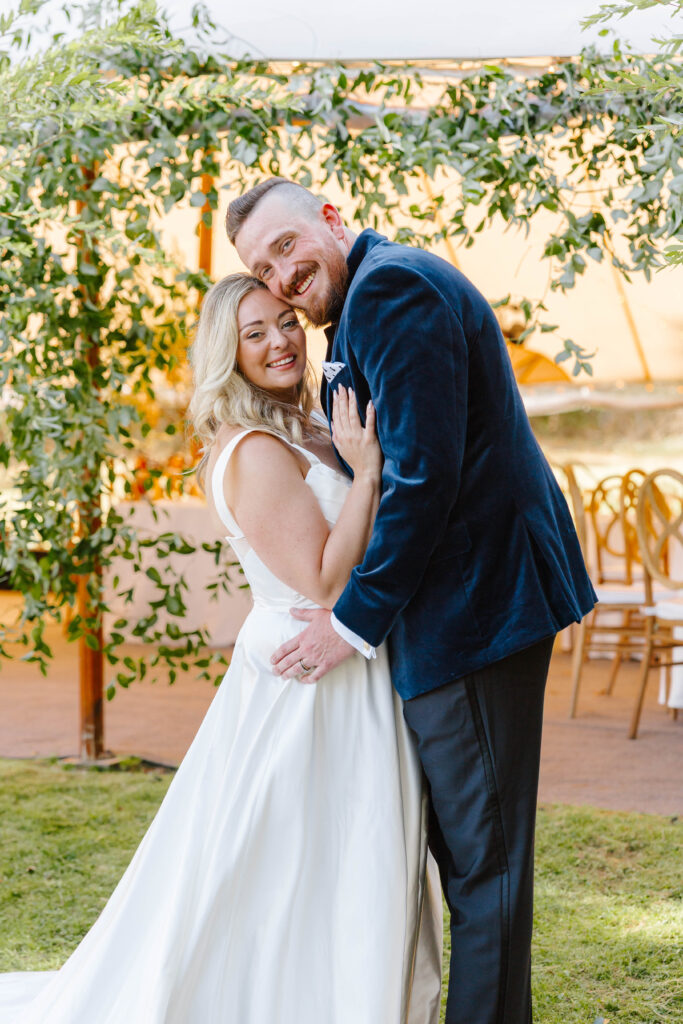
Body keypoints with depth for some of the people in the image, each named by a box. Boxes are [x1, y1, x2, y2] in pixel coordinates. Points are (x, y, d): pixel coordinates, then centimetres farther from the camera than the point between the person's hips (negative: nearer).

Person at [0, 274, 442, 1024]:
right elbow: (325, 584, -24)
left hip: (345, 688, 10)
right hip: (309, 689, -10)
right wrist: (365, 471, -25)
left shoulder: (307, 433, 11)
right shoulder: (257, 452, -19)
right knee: (292, 890, 0)